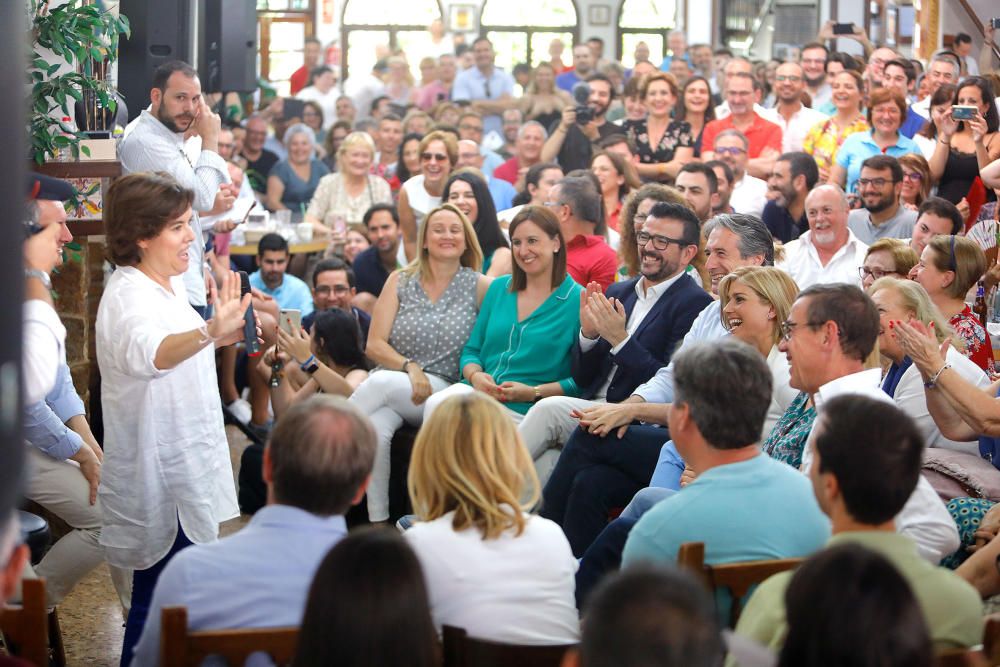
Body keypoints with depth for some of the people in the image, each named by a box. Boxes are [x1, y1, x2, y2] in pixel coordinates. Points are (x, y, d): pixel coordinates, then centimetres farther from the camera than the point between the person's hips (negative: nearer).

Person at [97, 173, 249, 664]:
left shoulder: (166, 284, 8)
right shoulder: (129, 296, -22)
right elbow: (149, 353, -47)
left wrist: (223, 336, 15)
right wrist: (209, 332, -63)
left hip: (185, 466, 10)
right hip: (158, 480, -10)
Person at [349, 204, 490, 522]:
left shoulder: (480, 287, 6)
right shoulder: (400, 281, 11)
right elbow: (374, 345, 6)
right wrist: (409, 367, -11)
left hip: (445, 391, -2)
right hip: (391, 381, 2)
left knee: (382, 383, -33)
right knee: (375, 429, -33)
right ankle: (377, 523, -26)